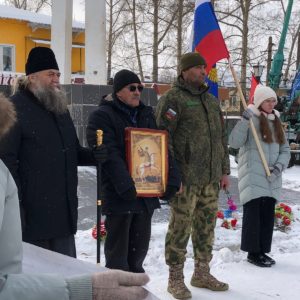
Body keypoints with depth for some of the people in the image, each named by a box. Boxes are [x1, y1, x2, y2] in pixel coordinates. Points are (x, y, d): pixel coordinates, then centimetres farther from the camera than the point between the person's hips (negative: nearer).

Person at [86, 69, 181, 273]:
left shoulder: (147, 115, 15)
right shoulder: (102, 116, -6)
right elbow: (110, 155, -18)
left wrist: (171, 179, -3)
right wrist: (126, 186, -28)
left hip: (147, 193, 6)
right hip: (119, 195, -6)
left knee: (140, 247, 15)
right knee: (117, 251, 3)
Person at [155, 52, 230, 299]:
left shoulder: (211, 101, 18)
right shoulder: (172, 99, -7)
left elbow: (222, 138, 22)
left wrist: (225, 170, 19)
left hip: (211, 178, 7)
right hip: (186, 177, -7)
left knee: (206, 227, 14)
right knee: (181, 227, -1)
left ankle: (202, 273, 28)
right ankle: (176, 279, 11)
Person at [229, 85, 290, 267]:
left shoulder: (276, 121, 14)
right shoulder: (251, 119, -5)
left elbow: (285, 149, 14)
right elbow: (235, 143, -15)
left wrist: (279, 166, -4)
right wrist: (244, 120, -24)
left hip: (271, 179, 6)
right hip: (253, 178, -6)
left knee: (268, 215, 9)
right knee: (253, 214, -2)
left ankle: (263, 250, 20)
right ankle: (253, 252, 7)